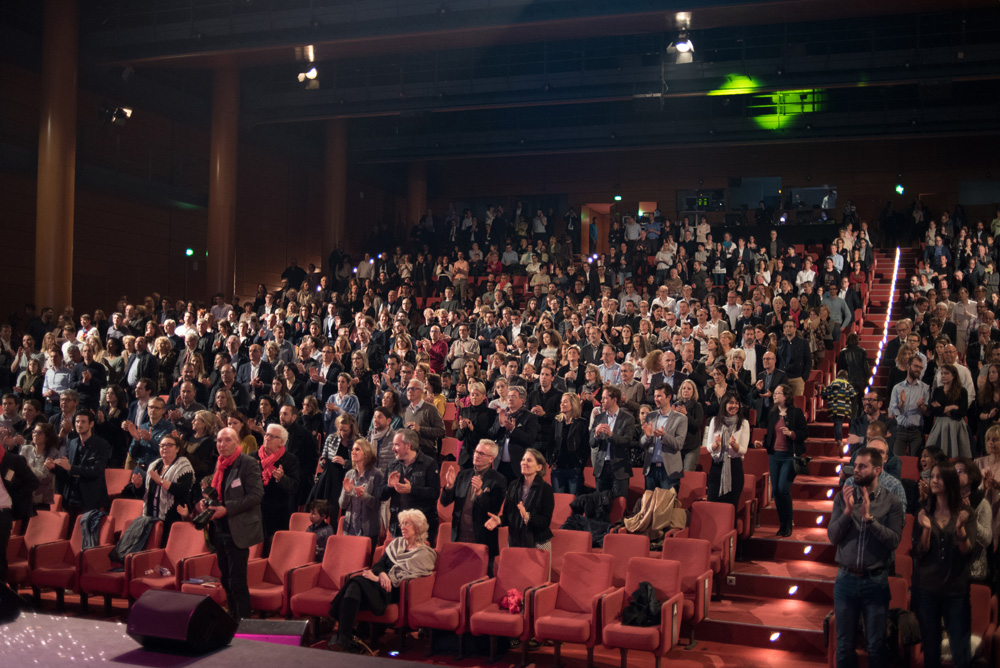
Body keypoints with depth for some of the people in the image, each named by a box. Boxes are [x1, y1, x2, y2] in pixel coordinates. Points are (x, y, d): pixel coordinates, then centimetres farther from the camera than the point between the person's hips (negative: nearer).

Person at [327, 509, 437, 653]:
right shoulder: (396, 543, 24)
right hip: (382, 583, 5)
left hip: (395, 592, -5)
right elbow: (378, 565, 15)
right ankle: (343, 639, -38)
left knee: (356, 583, -31)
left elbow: (406, 579, -7)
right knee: (354, 586, -30)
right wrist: (382, 575, -10)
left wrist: (377, 578, -13)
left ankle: (343, 640, -35)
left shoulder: (424, 554, 4)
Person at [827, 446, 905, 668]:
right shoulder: (843, 497, -2)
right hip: (846, 579, 2)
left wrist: (869, 517, -24)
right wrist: (847, 511, -19)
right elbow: (832, 537, -6)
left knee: (876, 645, 11)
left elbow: (894, 540, -15)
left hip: (876, 581, -2)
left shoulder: (892, 502, -7)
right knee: (845, 645, 13)